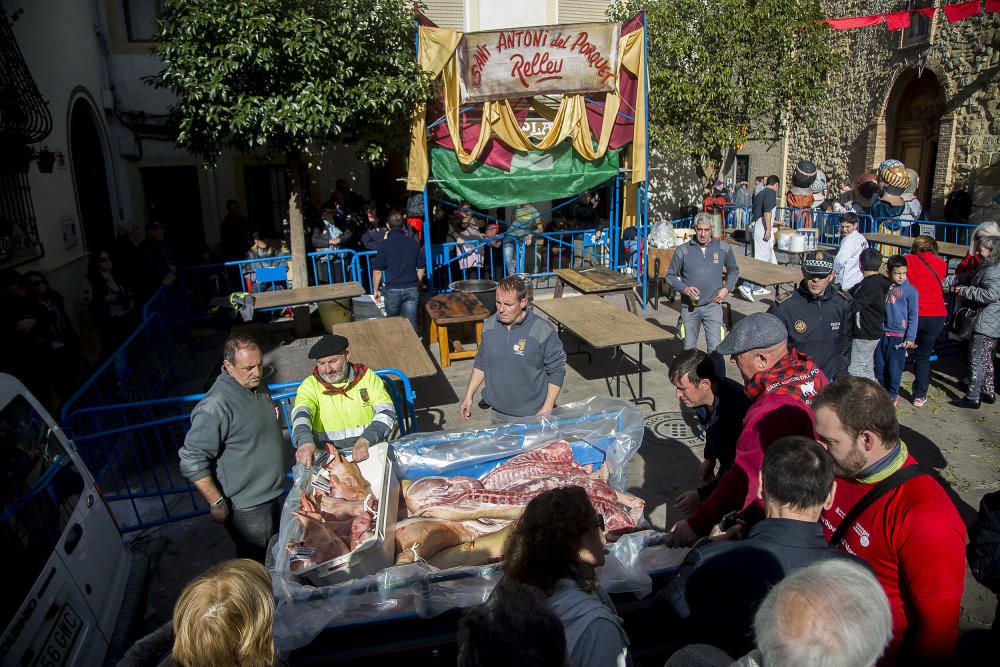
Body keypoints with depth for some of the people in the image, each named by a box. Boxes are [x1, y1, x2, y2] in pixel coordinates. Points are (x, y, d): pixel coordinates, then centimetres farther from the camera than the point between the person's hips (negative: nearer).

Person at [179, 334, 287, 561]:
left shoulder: (257, 385, 0)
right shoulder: (215, 407, -28)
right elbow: (191, 461, -24)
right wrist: (217, 503, -20)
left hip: (270, 495, 8)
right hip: (247, 507, -8)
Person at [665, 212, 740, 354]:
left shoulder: (723, 248, 2)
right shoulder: (683, 250, -3)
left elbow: (734, 270, 17)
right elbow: (670, 275, 4)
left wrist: (727, 288, 2)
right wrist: (684, 289, -13)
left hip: (713, 305, 0)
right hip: (689, 306, 0)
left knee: (715, 347, -6)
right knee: (689, 348, 11)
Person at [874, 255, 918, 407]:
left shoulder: (910, 290, -5)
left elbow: (913, 316, -3)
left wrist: (910, 338, -6)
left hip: (898, 335, -3)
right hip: (880, 333, 4)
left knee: (894, 367, 2)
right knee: (879, 364, 10)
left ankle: (893, 393, 19)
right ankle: (882, 389, 28)